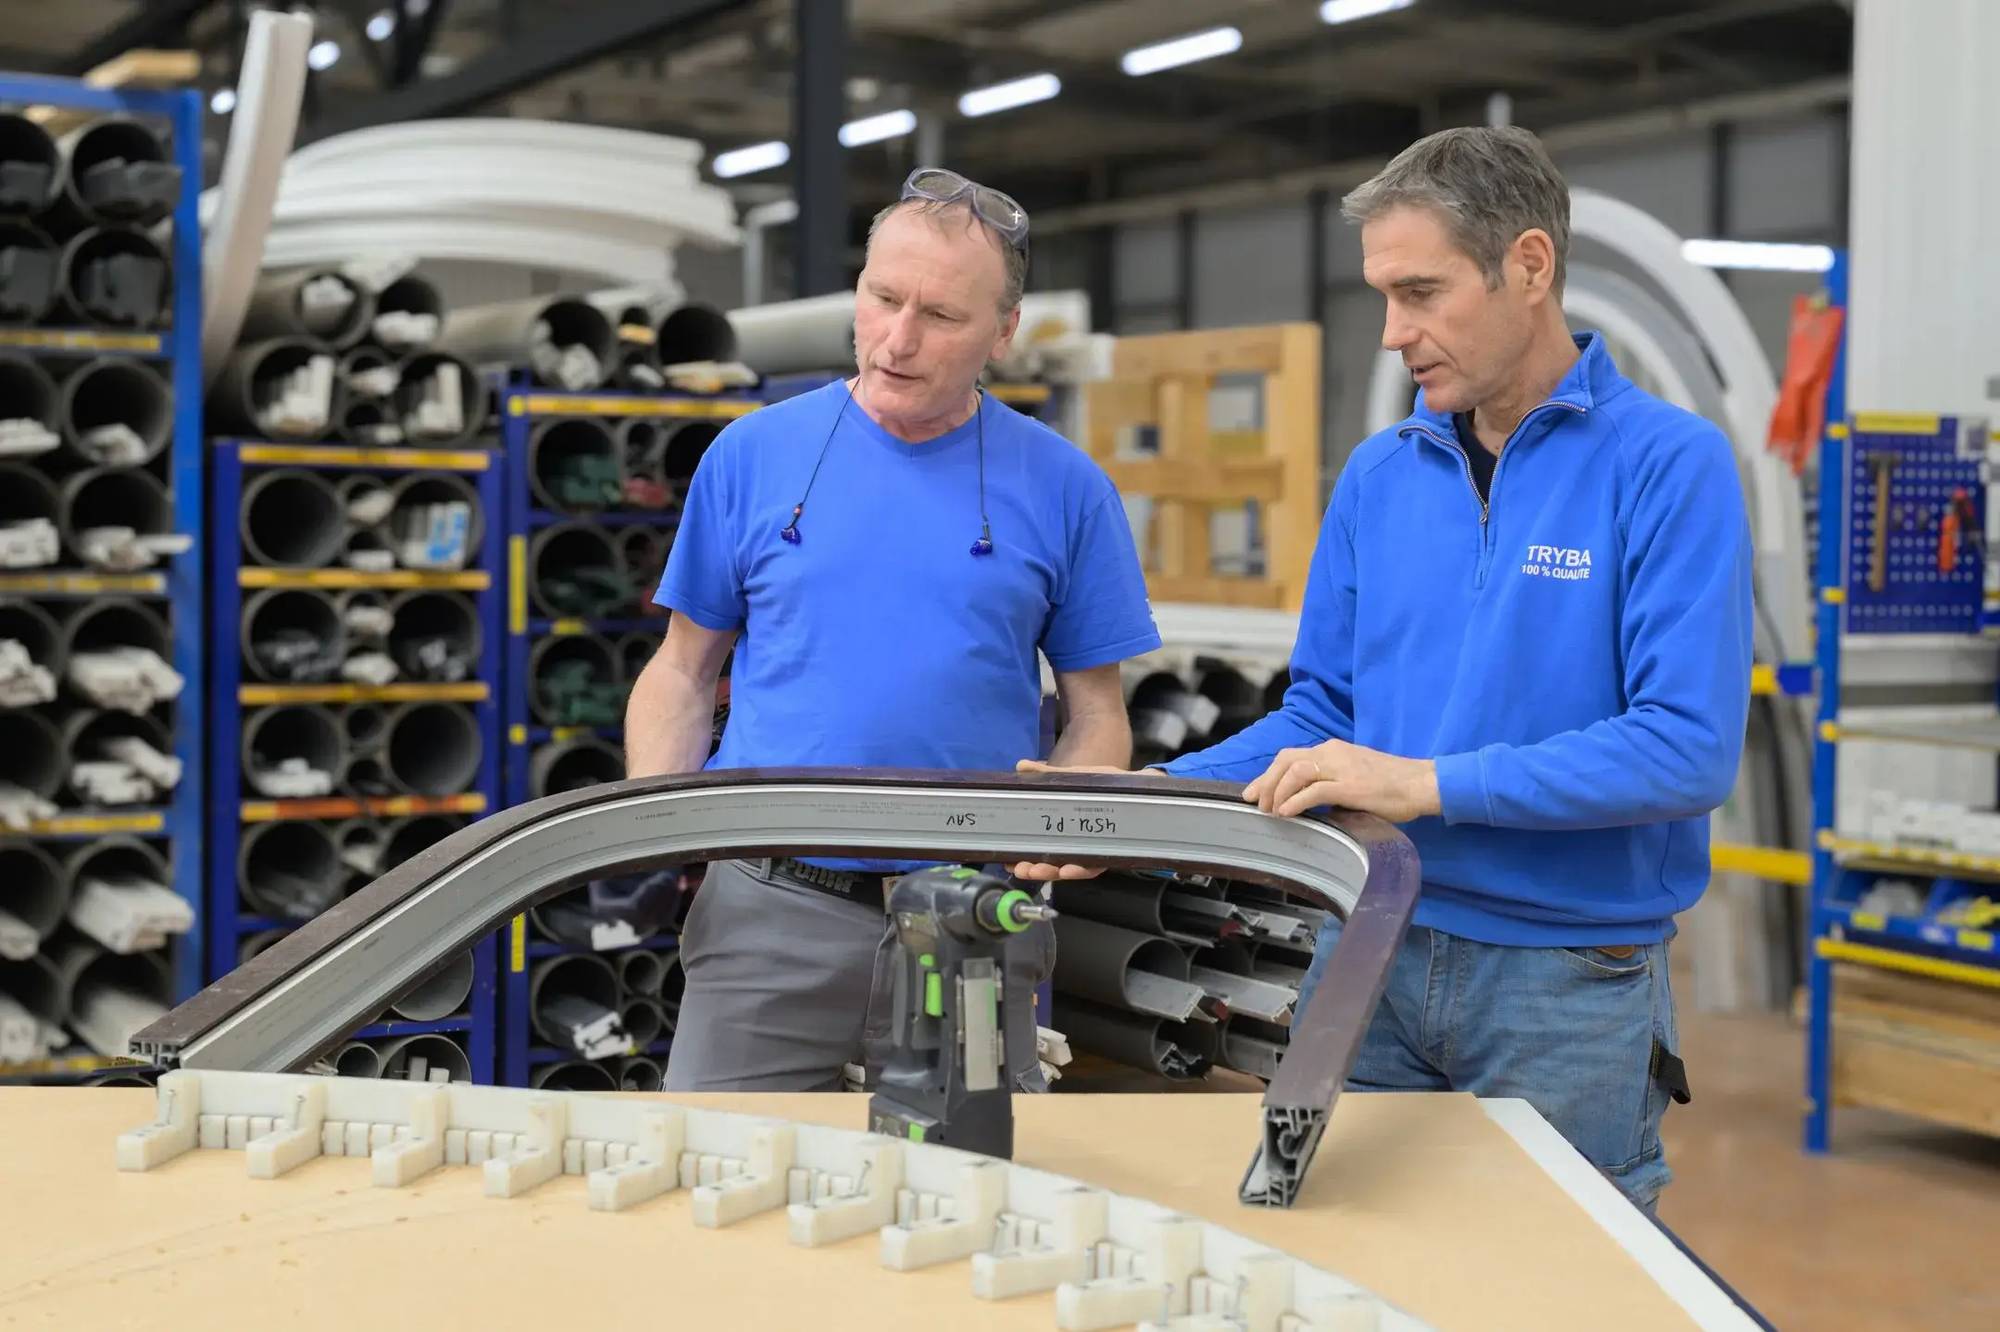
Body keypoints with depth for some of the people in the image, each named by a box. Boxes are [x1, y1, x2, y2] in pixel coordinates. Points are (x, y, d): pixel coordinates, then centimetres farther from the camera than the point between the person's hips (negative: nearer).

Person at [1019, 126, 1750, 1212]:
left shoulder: (1667, 465, -10)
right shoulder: (1381, 475, 7)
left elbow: (1690, 747, -19)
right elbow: (1321, 714, 10)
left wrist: (1433, 783, -22)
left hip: (1571, 985, -4)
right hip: (1371, 956, 5)